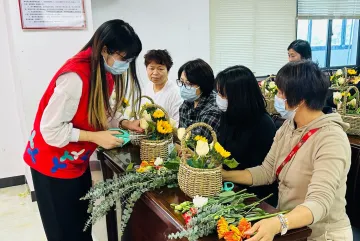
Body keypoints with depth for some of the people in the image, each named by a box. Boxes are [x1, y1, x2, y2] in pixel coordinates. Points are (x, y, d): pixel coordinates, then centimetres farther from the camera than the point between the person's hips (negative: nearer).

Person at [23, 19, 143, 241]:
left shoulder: (106, 73, -3)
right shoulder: (76, 76, -30)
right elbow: (51, 129, -27)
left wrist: (125, 123, -7)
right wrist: (95, 137, -26)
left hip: (78, 161, 8)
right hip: (53, 163, -8)